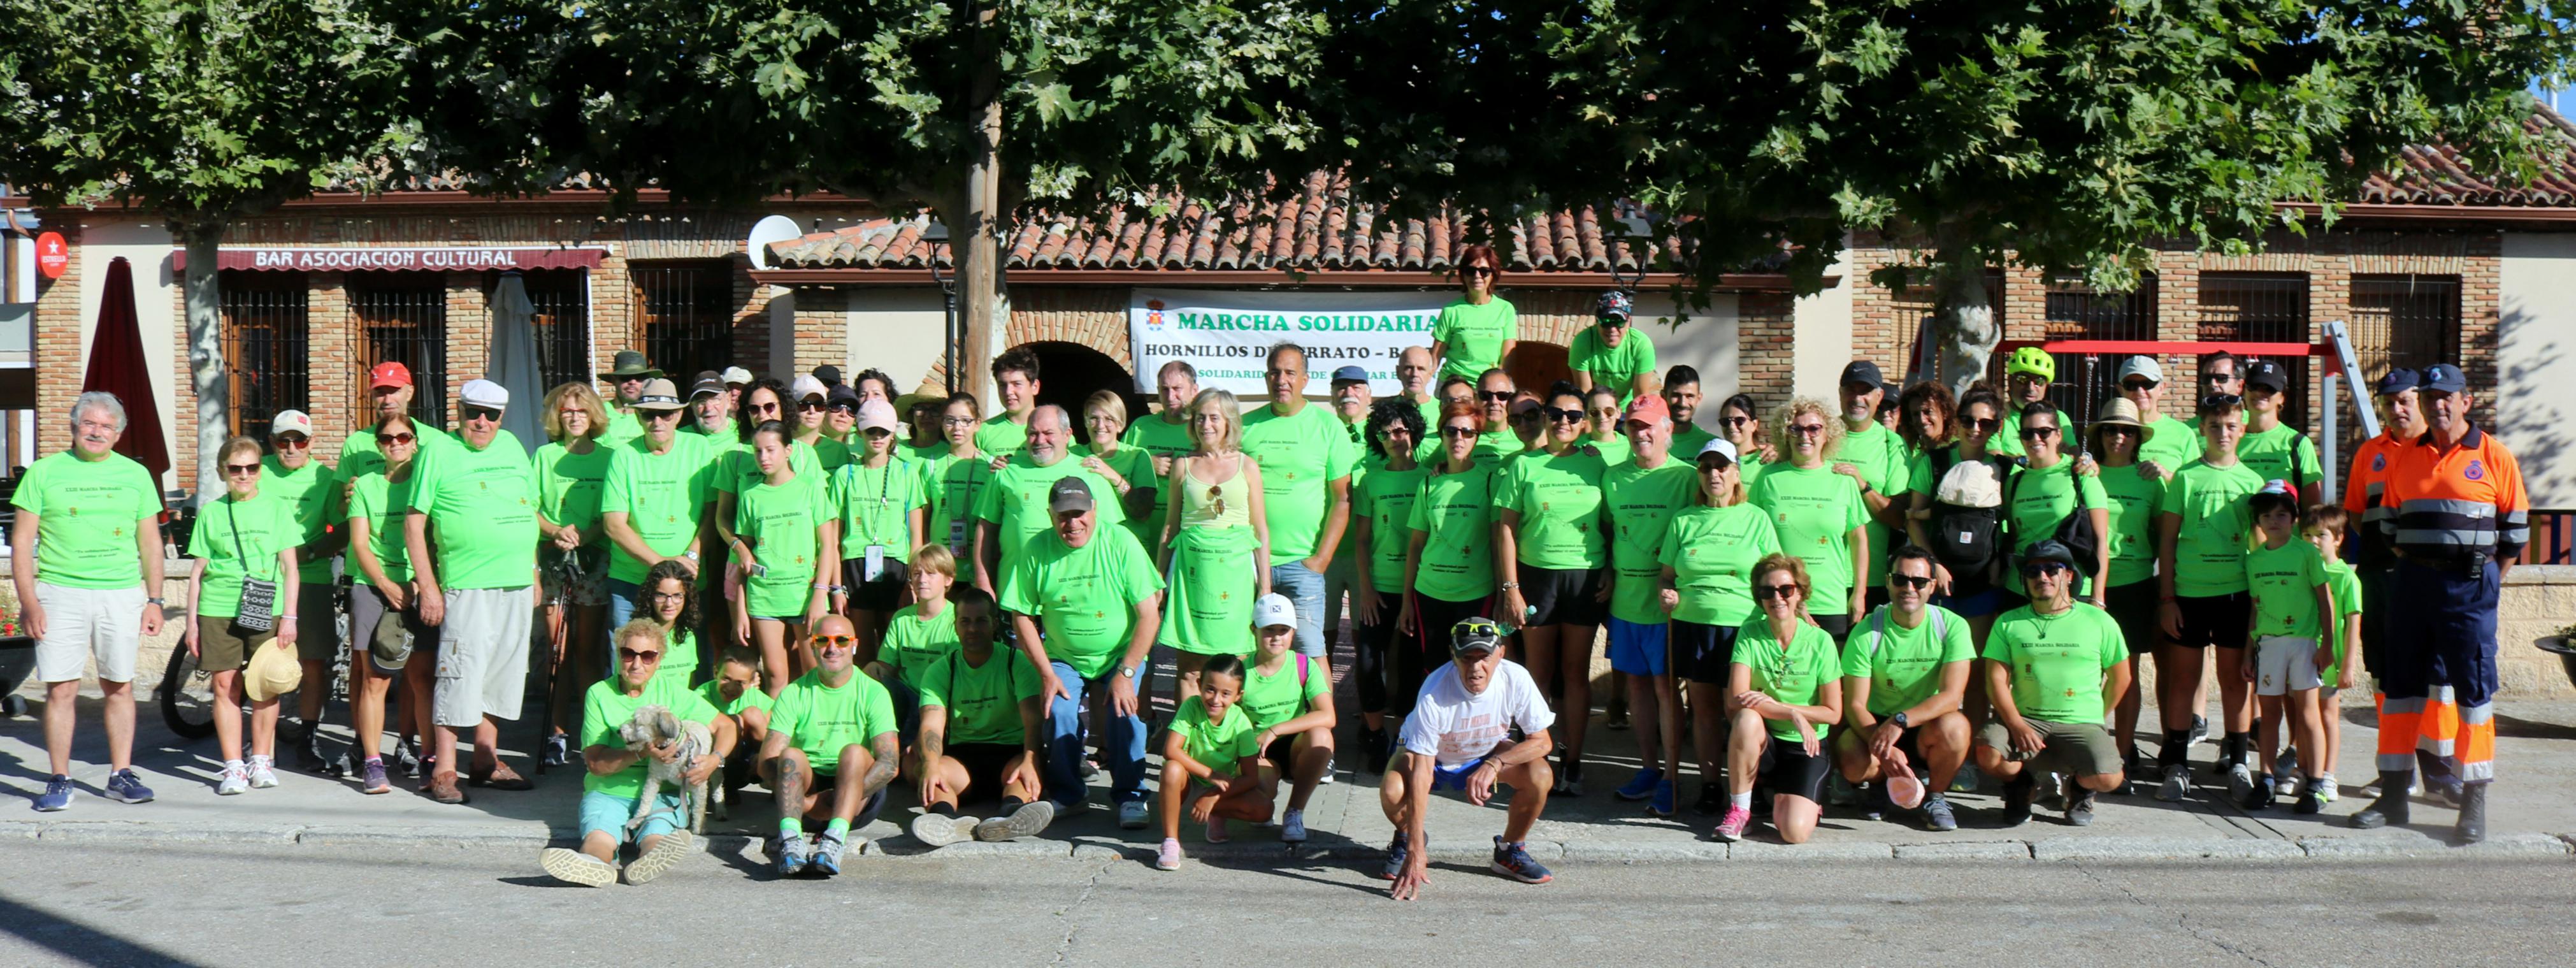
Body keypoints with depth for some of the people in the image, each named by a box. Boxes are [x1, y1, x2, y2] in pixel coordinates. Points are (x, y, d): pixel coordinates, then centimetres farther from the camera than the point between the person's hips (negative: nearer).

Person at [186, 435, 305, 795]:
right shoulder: (211, 512, 10)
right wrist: (192, 621, 7)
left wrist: (289, 617, -2)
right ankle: (233, 767, 4)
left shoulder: (277, 509, 6)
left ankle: (261, 761, 13)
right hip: (218, 610, 1)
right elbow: (198, 571, 12)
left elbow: (290, 568, 5)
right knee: (226, 685, -1)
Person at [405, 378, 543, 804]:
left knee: (502, 675, 10)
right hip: (467, 587, -6)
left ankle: (485, 761, 20)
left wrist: (535, 576, 17)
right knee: (459, 675, -7)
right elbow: (414, 523, -4)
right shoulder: (439, 454, -2)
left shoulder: (512, 447, 13)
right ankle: (444, 770, -1)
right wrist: (428, 588, -9)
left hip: (517, 585, 6)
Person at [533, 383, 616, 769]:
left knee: (587, 651, -1)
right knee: (558, 651, 1)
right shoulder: (545, 455, 10)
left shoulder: (607, 458, 5)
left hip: (593, 560, -1)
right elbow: (530, 510, 7)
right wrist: (556, 530, -11)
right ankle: (558, 736, 5)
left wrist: (584, 534, -15)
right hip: (551, 559, 1)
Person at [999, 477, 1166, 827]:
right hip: (1063, 658, 1)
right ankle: (1065, 794, 0)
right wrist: (1046, 673, -10)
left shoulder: (1120, 543, -15)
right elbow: (1022, 617, -3)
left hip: (1121, 654, -1)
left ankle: (1130, 796, -5)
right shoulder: (1036, 550, -10)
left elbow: (1149, 615, -14)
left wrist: (1126, 673, -19)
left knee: (1125, 709, -24)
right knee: (1059, 711, -22)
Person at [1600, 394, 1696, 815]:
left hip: (1666, 601, -5)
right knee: (1637, 682, 12)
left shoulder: (1685, 477, -5)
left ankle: (1670, 778, 4)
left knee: (1664, 685, -3)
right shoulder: (1614, 477, 9)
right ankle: (1648, 768, 24)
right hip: (1625, 596, 5)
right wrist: (1608, 575, 7)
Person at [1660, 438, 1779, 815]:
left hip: (1742, 627, -2)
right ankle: (1709, 788, 15)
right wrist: (1667, 594, -7)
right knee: (1704, 708, 7)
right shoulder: (1684, 520, 11)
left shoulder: (1756, 519, 6)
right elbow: (1668, 574, 15)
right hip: (1692, 625, 2)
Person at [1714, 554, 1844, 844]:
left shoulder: (1820, 641, -6)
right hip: (1763, 743, 1)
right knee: (1748, 718, -36)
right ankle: (1738, 809, -16)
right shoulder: (1750, 635, -6)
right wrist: (1794, 715, -24)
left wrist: (1776, 706, -15)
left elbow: (1833, 712, -5)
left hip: (1807, 747, -1)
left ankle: (1784, 799, 16)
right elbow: (1736, 700, -16)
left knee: (1795, 832, -23)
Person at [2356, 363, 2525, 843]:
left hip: (2470, 583, -4)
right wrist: (2412, 569, 9)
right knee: (2399, 686, 6)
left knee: (2473, 691, -1)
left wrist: (2486, 583, 1)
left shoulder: (2494, 456, -1)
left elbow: (2515, 531, 2)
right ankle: (2394, 796, 13)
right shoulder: (2405, 458, 9)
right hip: (2412, 581, 4)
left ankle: (2474, 804, 4)